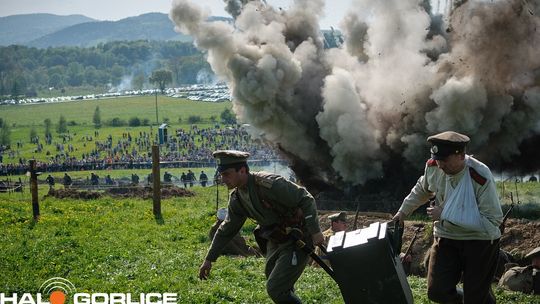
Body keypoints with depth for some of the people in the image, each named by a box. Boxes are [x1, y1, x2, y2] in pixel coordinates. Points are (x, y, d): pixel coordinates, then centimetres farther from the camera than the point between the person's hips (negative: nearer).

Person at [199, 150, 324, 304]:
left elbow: (306, 199, -22)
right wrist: (209, 259, 14)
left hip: (298, 241, -8)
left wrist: (315, 231, -27)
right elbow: (226, 230, 12)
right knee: (274, 287, 17)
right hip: (275, 243, 9)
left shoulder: (270, 184, -25)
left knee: (276, 289, -15)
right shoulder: (236, 198, 0)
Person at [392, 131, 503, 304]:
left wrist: (446, 215, -28)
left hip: (479, 240, -4)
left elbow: (493, 220, -28)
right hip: (446, 237, 4)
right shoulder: (433, 167, -10)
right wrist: (403, 211, 19)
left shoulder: (481, 178, -26)